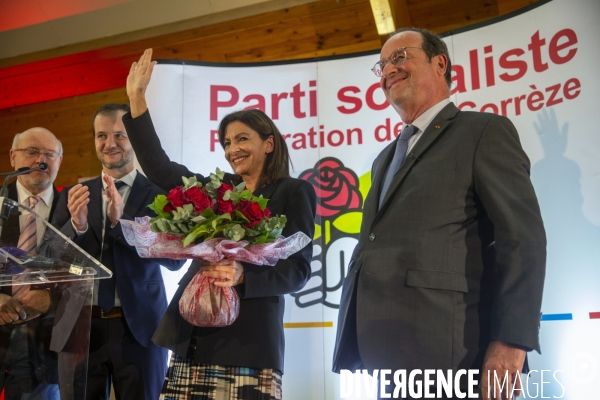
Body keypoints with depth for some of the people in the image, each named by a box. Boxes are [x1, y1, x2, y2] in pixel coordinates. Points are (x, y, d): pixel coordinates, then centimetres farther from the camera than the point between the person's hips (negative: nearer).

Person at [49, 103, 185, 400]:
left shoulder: (160, 192, -2)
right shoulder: (74, 195, 8)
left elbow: (175, 258, -11)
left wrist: (122, 221, -23)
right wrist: (76, 226, -18)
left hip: (138, 328, -2)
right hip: (79, 329, 3)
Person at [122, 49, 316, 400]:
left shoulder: (294, 192, 3)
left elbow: (298, 270, -5)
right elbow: (159, 168, 12)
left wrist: (243, 276, -22)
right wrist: (137, 99, 10)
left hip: (247, 340, -5)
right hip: (191, 338, 5)